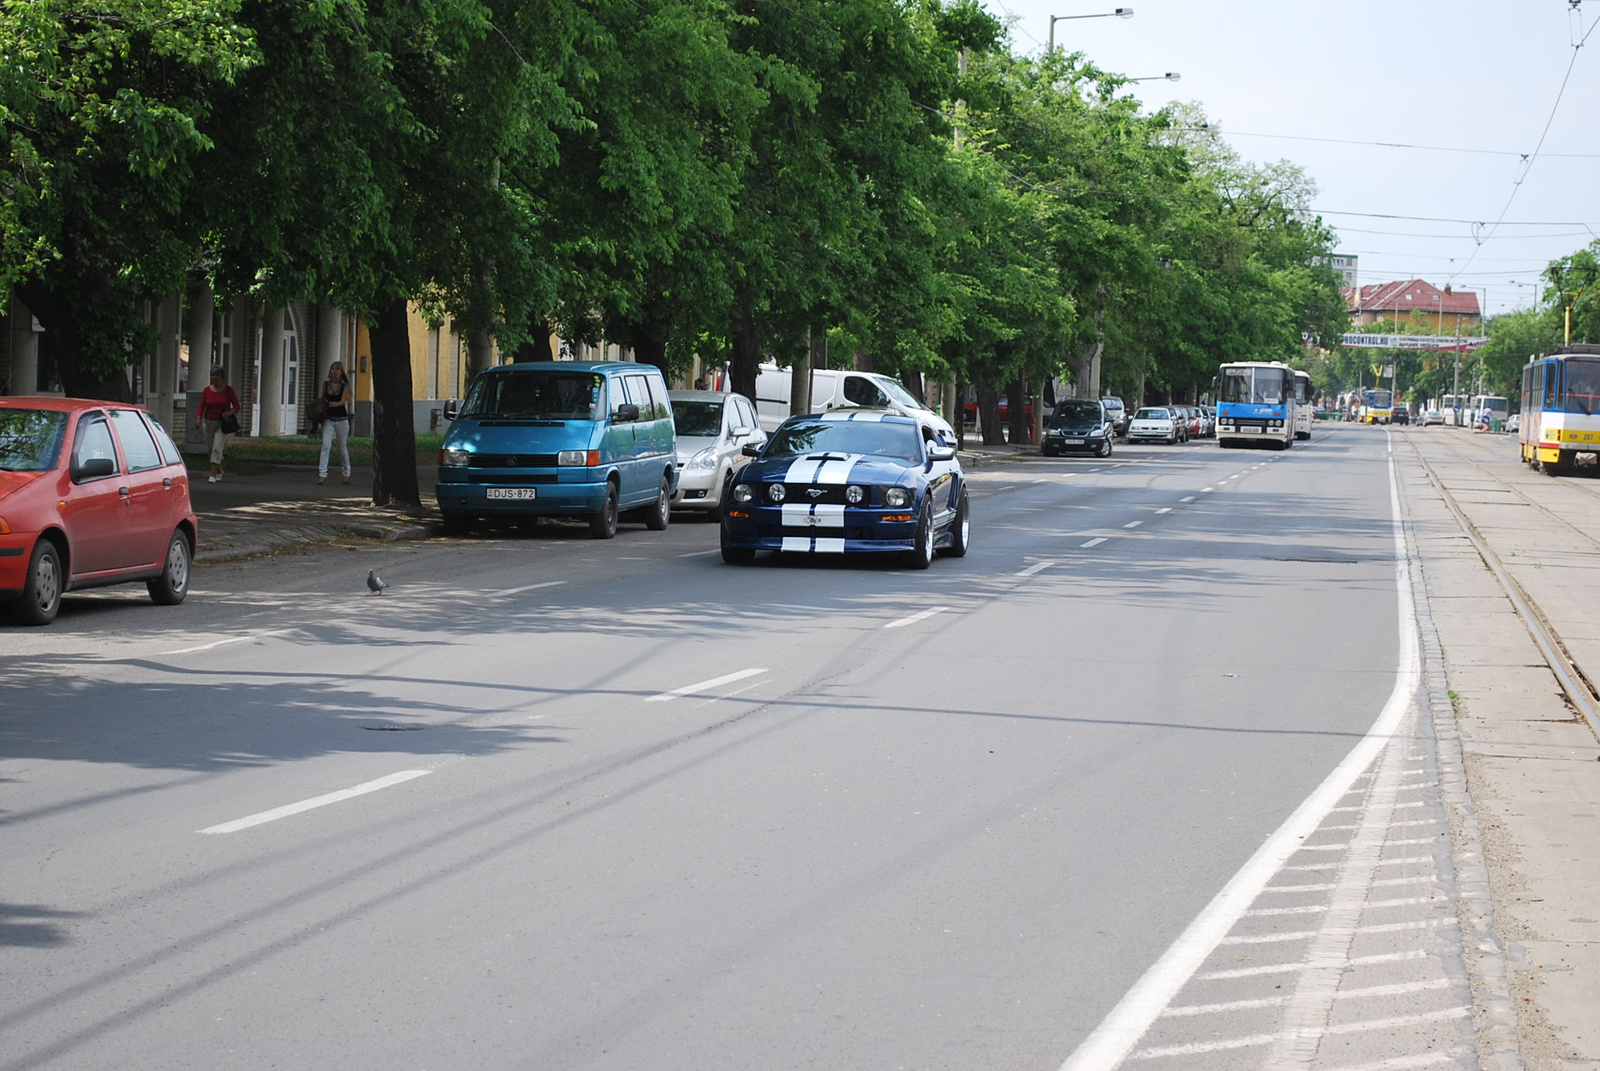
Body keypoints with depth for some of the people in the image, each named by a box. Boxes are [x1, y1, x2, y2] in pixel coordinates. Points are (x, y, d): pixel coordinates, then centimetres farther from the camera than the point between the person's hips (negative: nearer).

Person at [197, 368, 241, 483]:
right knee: (212, 448, 12)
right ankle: (219, 471, 35)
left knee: (217, 447, -17)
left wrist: (230, 412, -21)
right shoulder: (207, 391, 2)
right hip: (209, 422, 3)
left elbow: (237, 406, 0)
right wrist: (199, 419, -18)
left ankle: (213, 475, -20)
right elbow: (201, 406, -1)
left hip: (223, 423, -3)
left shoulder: (228, 390, -3)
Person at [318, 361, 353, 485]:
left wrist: (336, 404, -40)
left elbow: (343, 400, -19)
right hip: (328, 419, 1)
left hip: (342, 420, -1)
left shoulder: (345, 385, -5)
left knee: (343, 448, 9)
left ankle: (347, 473, 27)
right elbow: (322, 399, 13)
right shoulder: (326, 384, 3)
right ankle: (322, 474, -16)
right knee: (326, 445, -12)